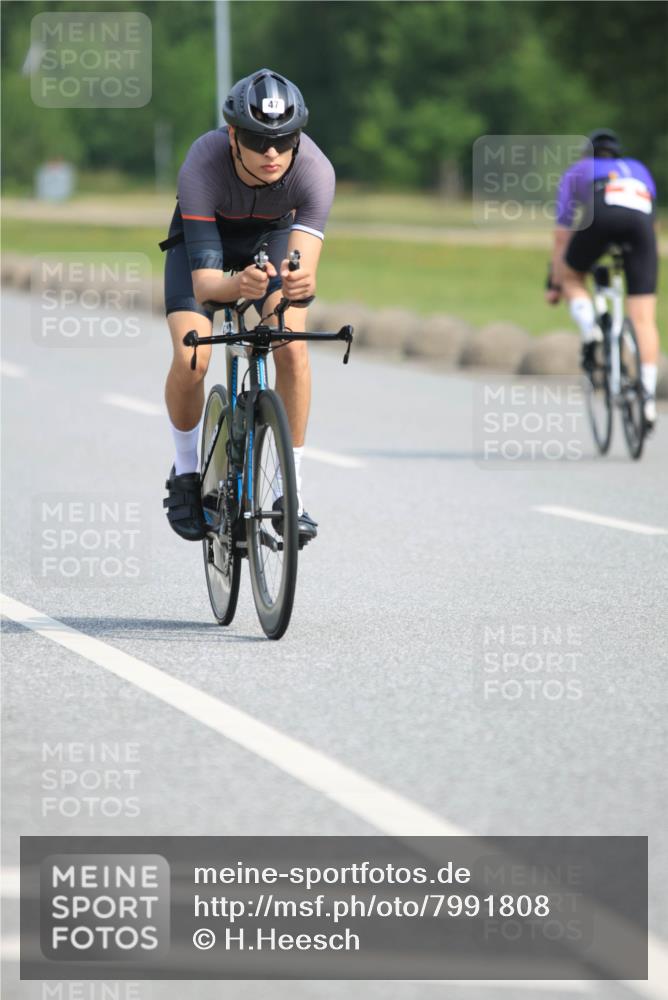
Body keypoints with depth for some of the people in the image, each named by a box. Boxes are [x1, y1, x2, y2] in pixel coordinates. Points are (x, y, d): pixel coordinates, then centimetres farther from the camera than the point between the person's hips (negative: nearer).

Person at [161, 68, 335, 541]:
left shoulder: (314, 169, -36)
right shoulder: (203, 164, -39)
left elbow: (305, 270, -43)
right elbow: (203, 282, -43)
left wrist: (301, 281, -67)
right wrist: (237, 284, -65)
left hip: (272, 235, 1)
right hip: (203, 237, -1)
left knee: (292, 346, -24)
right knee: (191, 359, -21)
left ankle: (293, 489, -10)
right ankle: (186, 474, 7)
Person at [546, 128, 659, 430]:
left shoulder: (579, 171, 36)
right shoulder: (639, 170, 43)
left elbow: (562, 236, 36)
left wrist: (553, 284, 43)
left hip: (602, 216, -2)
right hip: (642, 220, 2)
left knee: (571, 275, 27)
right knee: (643, 319, 1)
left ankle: (589, 331, 1)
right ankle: (649, 397, -10)